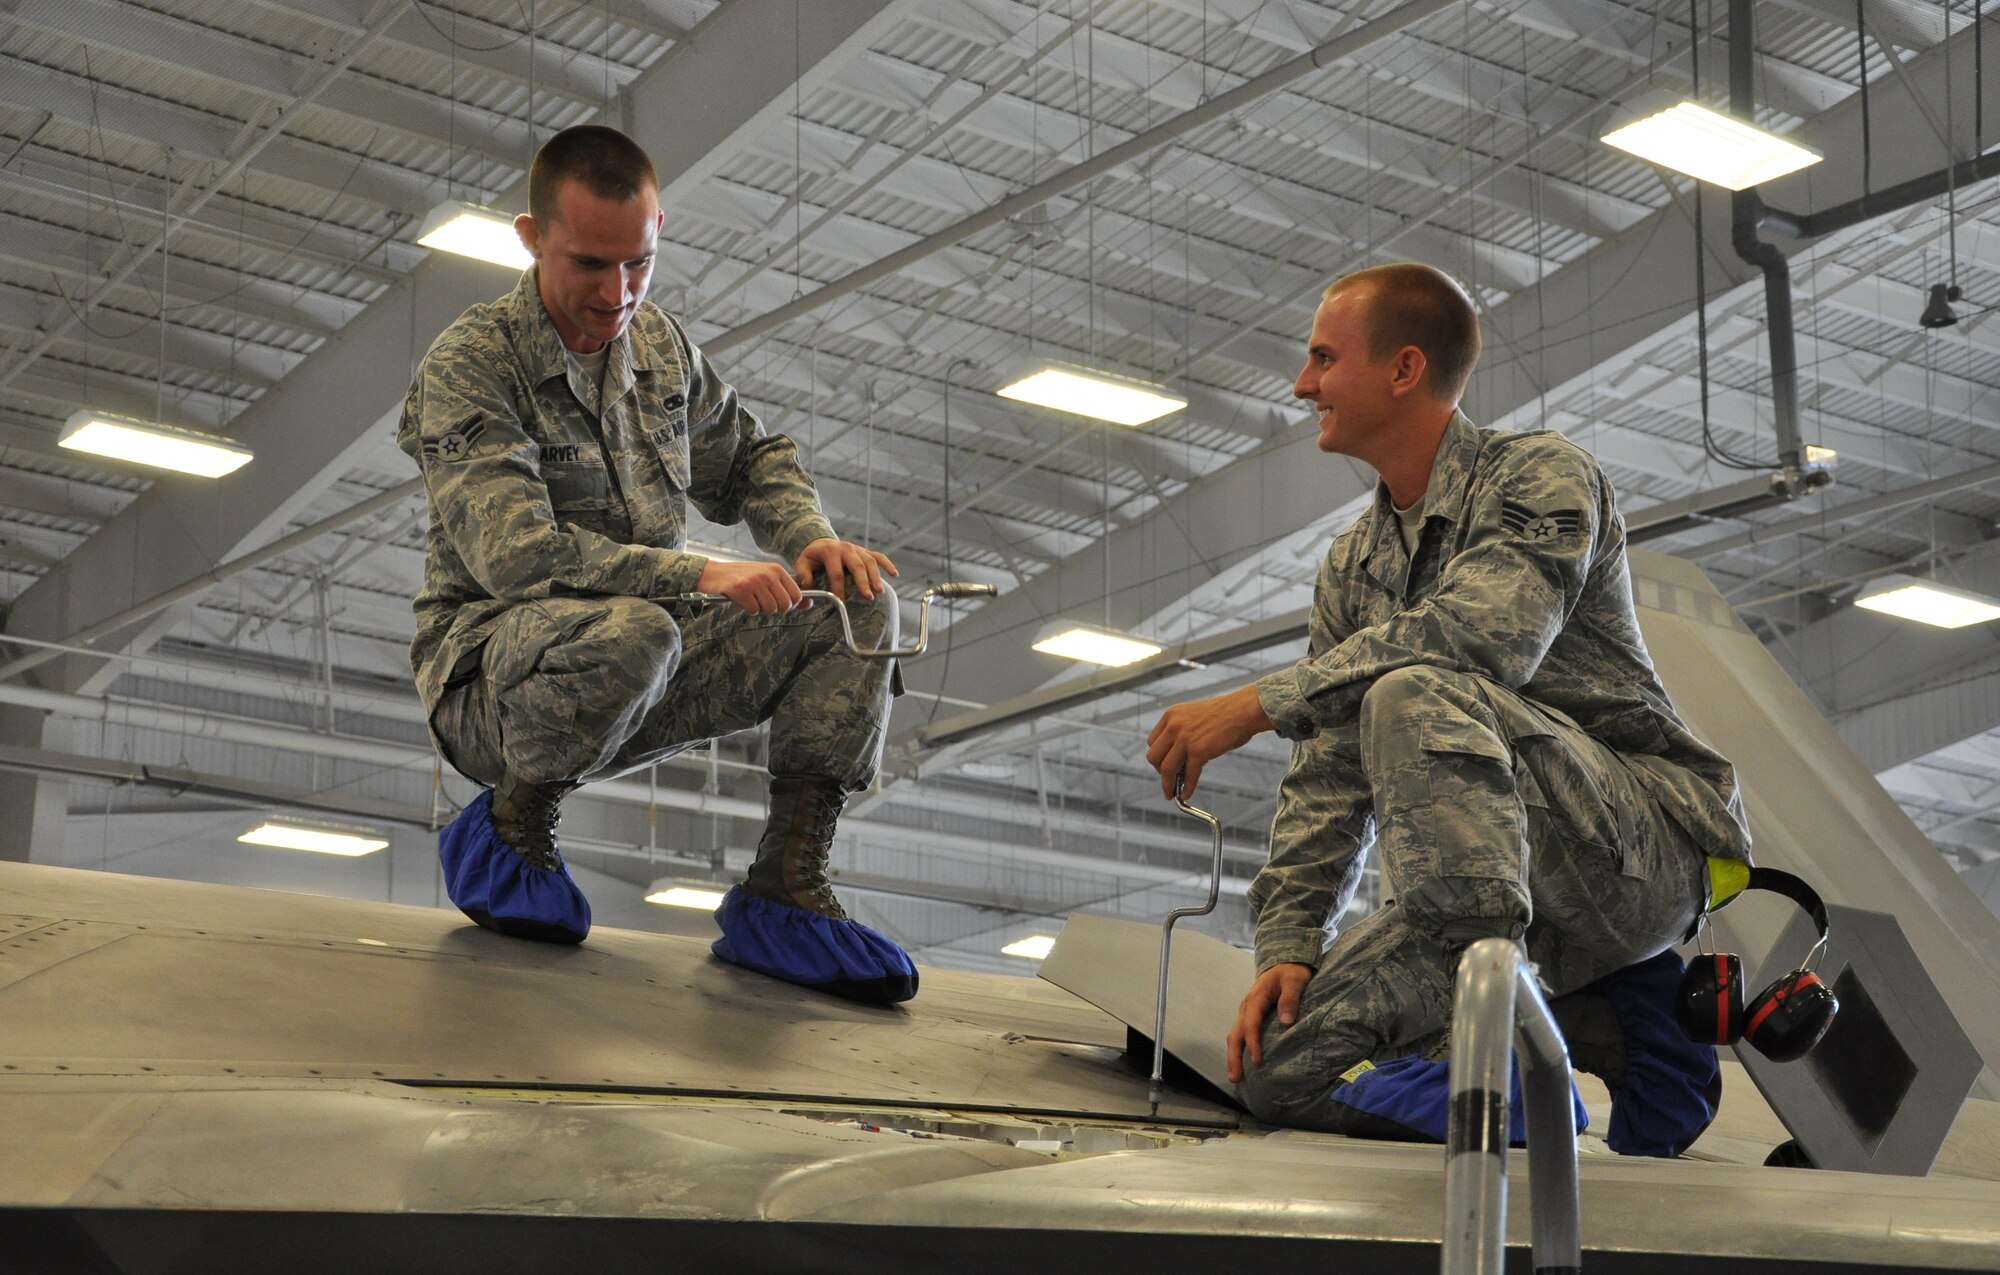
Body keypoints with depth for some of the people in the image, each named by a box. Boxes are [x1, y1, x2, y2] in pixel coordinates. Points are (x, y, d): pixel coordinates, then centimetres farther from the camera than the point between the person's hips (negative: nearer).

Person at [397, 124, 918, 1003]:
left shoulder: (660, 344, 9)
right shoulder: (466, 367, -14)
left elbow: (752, 459, 21)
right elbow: (514, 551, -26)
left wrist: (811, 538, -2)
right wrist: (694, 576, -35)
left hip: (645, 691, 7)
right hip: (495, 675, -6)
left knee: (856, 610, -9)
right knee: (628, 634, -40)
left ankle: (783, 896, -10)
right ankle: (507, 827, -10)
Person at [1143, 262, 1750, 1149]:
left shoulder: (1543, 474, -5)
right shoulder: (1351, 568, 17)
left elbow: (1486, 635, -26)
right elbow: (1326, 778, 12)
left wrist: (1258, 702, -26)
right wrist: (1287, 946, -3)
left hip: (1641, 849, -8)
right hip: (1495, 889, 8)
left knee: (1410, 693, -31)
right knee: (1278, 1066, -9)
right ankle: (1598, 1019, 1)